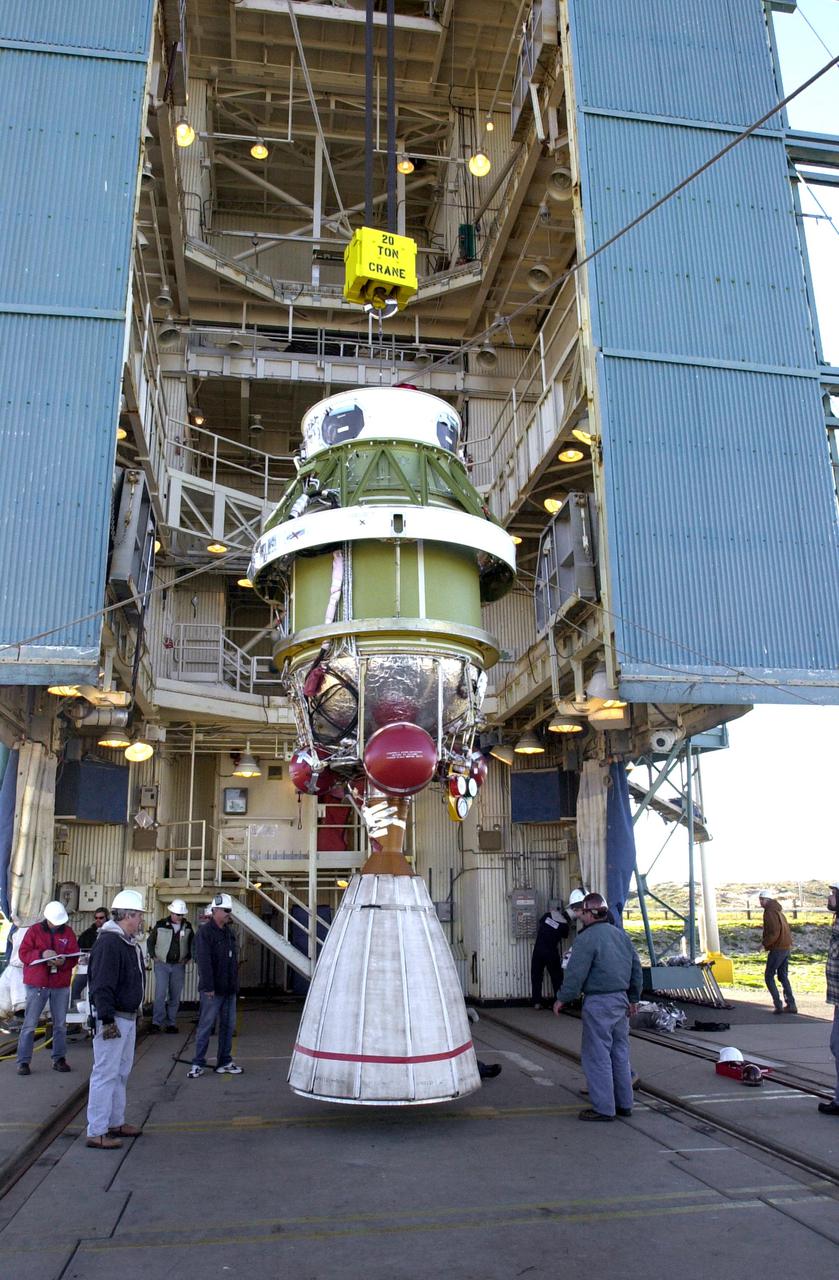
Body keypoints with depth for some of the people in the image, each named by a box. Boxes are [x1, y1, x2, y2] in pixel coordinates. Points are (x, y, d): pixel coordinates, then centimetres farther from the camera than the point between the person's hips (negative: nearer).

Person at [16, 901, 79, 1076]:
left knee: (60, 1024, 9)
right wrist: (42, 954, -23)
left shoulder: (68, 932, 4)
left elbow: (74, 956, 1)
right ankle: (23, 1061, 8)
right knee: (29, 1024, -1)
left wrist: (63, 962, -20)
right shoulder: (34, 930, -2)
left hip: (61, 984, 3)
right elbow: (23, 953, -7)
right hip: (37, 983, -3)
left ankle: (59, 1058, 20)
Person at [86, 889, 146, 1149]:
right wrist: (107, 1020, -26)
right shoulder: (108, 943, -20)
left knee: (121, 1072, 19)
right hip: (113, 1019, -10)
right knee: (106, 1074, -3)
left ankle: (116, 1122, 30)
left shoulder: (130, 943, 12)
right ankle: (96, 1132, 4)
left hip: (128, 1018, 10)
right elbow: (101, 986, -24)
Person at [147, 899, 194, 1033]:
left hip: (179, 966, 2)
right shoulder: (161, 925, -4)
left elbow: (193, 943, 17)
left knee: (175, 996, 6)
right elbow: (150, 941, 8)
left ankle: (171, 1023, 14)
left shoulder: (187, 927, 3)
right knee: (160, 993, -11)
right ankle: (157, 1021, -1)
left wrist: (189, 957, 7)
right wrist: (153, 956, -1)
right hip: (162, 965, -2)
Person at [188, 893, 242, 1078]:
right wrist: (208, 987, -22)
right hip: (212, 990, -7)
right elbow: (203, 961, -18)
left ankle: (224, 1062, 20)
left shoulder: (229, 932, 13)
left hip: (229, 989, 8)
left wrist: (235, 984, 13)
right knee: (206, 1026, 0)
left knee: (228, 1026, 11)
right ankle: (198, 1064, 10)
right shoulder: (205, 932, -12)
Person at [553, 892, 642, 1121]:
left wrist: (562, 999, -5)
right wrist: (633, 998, 24)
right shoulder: (621, 935, 10)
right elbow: (636, 967, 17)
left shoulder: (587, 938, -15)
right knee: (620, 1053, 16)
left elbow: (575, 973, -16)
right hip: (621, 1000, 8)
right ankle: (624, 1103, 23)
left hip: (598, 1003, -8)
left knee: (597, 1056, 0)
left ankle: (603, 1108, 3)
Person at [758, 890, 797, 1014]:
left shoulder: (769, 912, -14)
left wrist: (765, 944, -12)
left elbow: (774, 932, -22)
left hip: (777, 949, -9)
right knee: (783, 977, 16)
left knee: (768, 977, 0)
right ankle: (791, 1005, 14)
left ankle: (778, 1005, -5)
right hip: (786, 947, 9)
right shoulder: (778, 910, 15)